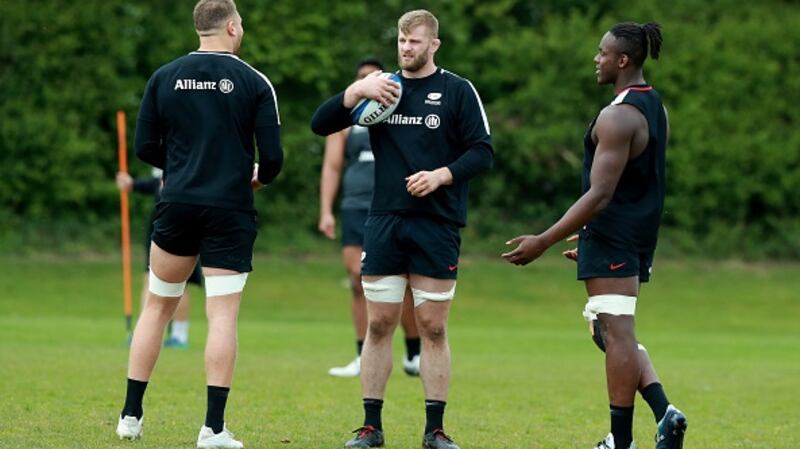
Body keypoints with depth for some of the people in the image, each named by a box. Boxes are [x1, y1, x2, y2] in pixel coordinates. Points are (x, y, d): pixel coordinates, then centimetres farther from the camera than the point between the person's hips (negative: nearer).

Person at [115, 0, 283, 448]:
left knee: (157, 307, 15)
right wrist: (258, 178, 15)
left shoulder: (164, 77, 3)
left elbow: (145, 146, 4)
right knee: (223, 316, -2)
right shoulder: (254, 82, -5)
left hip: (176, 207, 3)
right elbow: (272, 157, -7)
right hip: (230, 212, -3)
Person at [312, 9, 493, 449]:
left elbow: (483, 152, -2)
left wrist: (441, 175, -17)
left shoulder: (457, 91, 1)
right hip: (384, 223, 3)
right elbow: (320, 124, 3)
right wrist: (357, 91, -12)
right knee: (378, 325, 3)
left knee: (433, 327, 0)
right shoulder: (382, 87, 9)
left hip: (437, 226, -2)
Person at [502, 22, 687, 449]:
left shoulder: (617, 117, -18)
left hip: (612, 238, -10)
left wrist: (543, 241, -20)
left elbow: (600, 195, -23)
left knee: (616, 334, -5)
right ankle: (663, 411, 4)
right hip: (639, 238, 10)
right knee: (613, 333, 17)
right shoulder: (655, 108, 12)